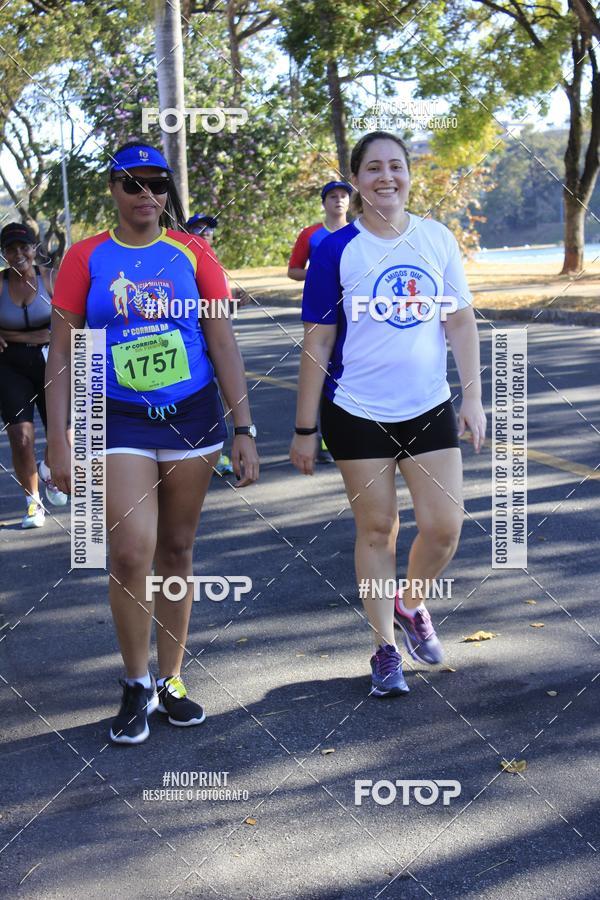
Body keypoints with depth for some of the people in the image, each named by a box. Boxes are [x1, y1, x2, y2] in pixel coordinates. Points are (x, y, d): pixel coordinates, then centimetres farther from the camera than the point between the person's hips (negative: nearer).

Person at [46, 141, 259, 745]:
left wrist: (244, 429, -1)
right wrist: (58, 443, -5)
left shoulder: (192, 253, 2)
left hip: (193, 417, 2)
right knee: (131, 553, -11)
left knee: (176, 550, 9)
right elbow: (62, 354, 1)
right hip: (121, 422, -1)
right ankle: (136, 686, 8)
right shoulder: (86, 258, 0)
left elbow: (224, 343, 3)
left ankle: (171, 680, 24)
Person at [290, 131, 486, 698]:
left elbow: (461, 322, 7)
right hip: (359, 413, -2)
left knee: (444, 526, 0)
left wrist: (473, 397, 0)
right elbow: (317, 342, -5)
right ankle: (385, 648, 21)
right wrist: (305, 430, -4)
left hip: (429, 409, 3)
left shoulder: (437, 239, 1)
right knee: (376, 529, 6)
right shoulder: (336, 250, -7)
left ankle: (410, 606, 30)